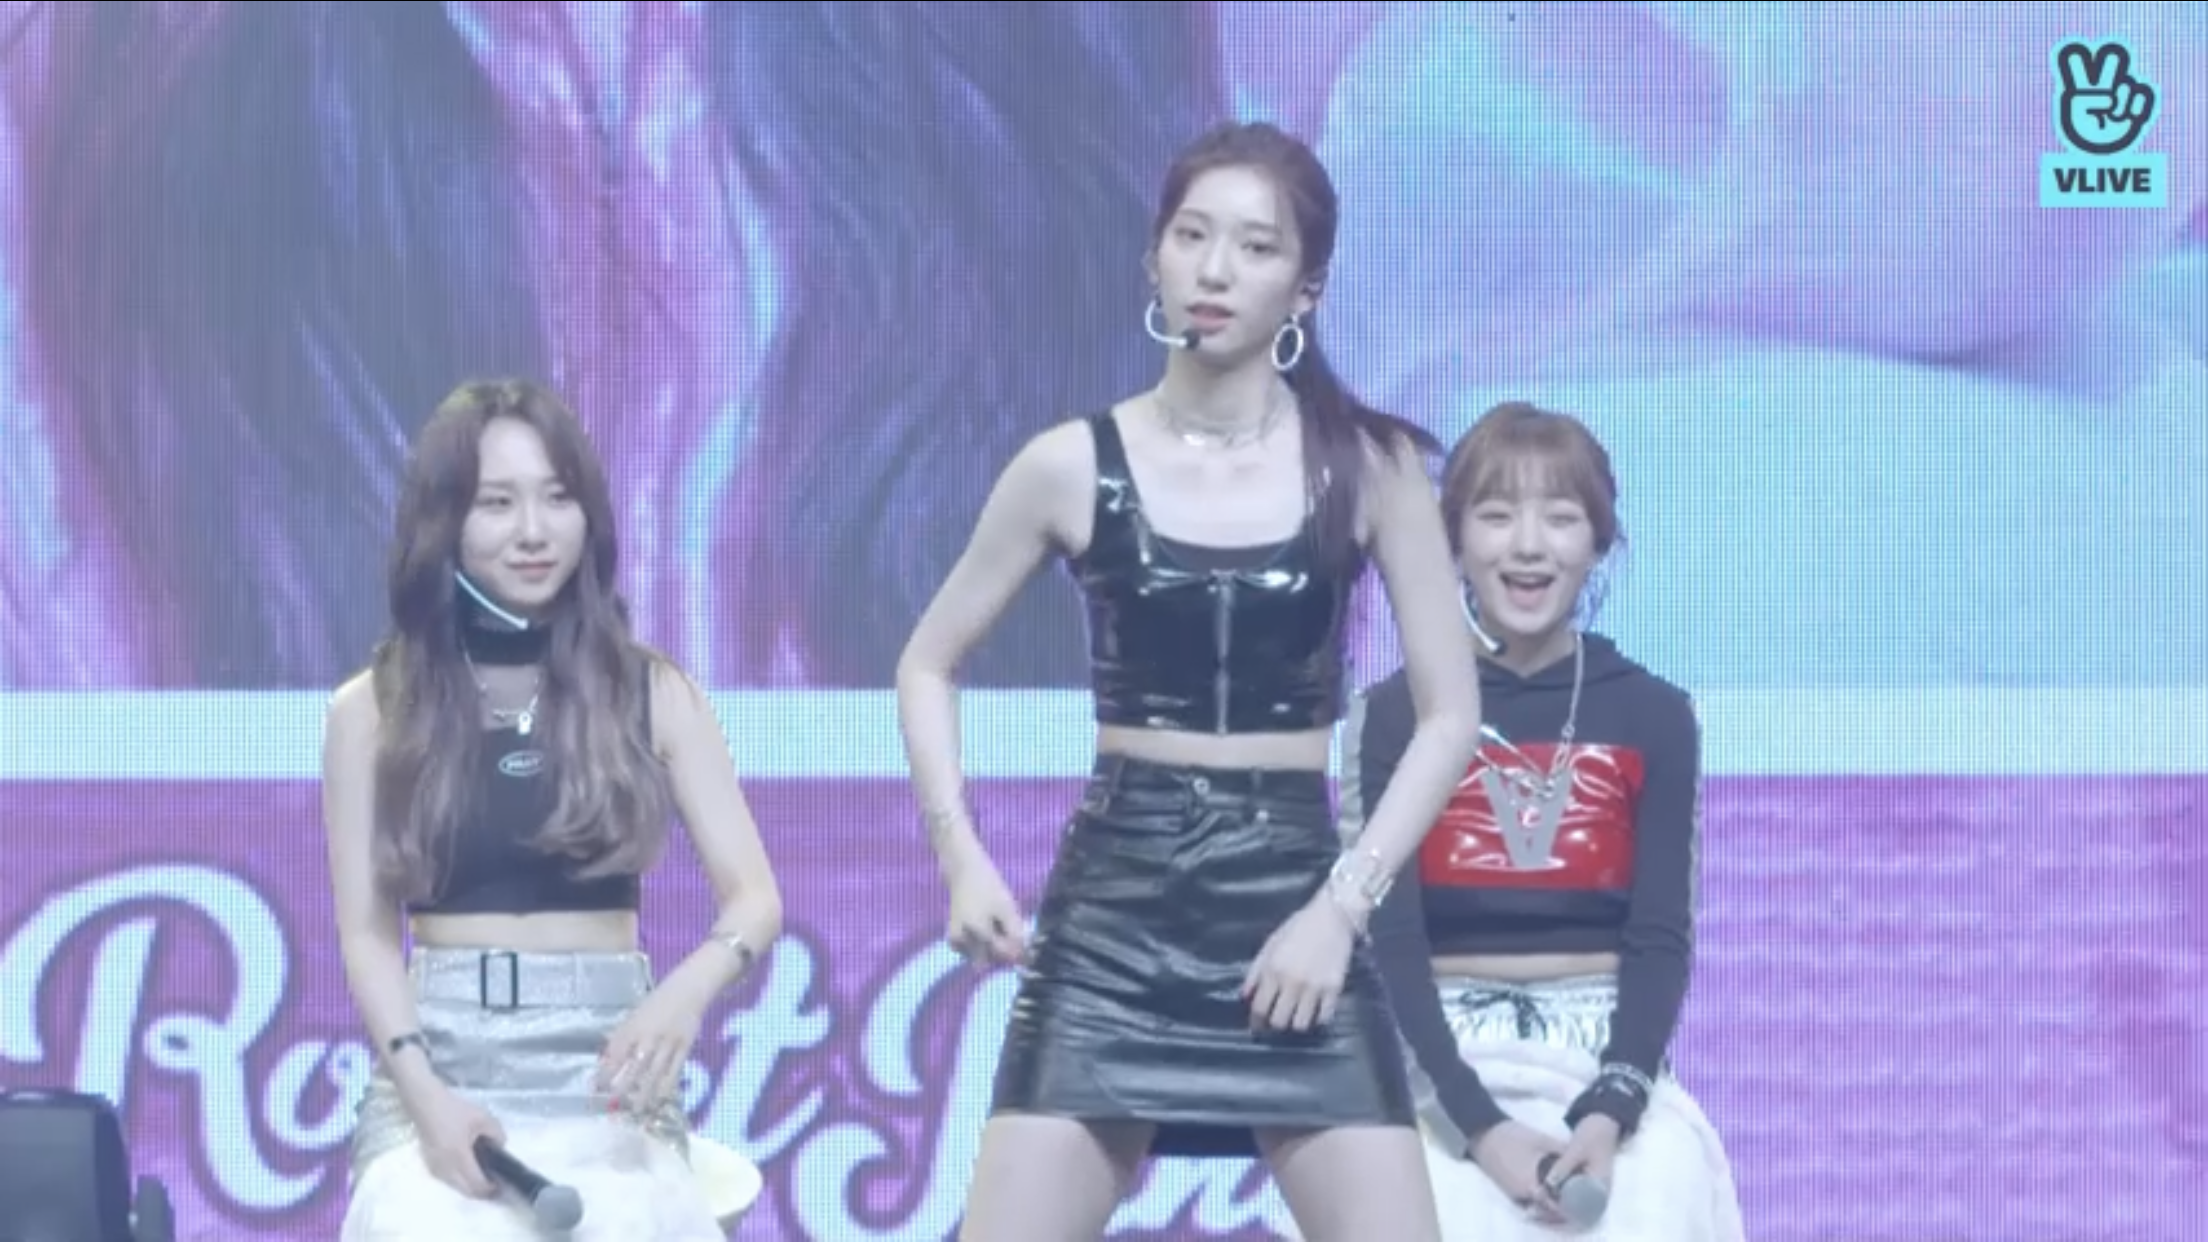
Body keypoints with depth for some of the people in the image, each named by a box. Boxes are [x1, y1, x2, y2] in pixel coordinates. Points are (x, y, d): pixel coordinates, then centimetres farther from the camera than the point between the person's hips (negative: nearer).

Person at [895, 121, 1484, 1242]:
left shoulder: (1368, 465, 0)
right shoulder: (1073, 466, 1)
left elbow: (1451, 712, 1)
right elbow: (929, 665, 11)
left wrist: (1343, 902, -9)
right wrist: (960, 854, -3)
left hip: (1292, 905, 0)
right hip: (1113, 905, 0)